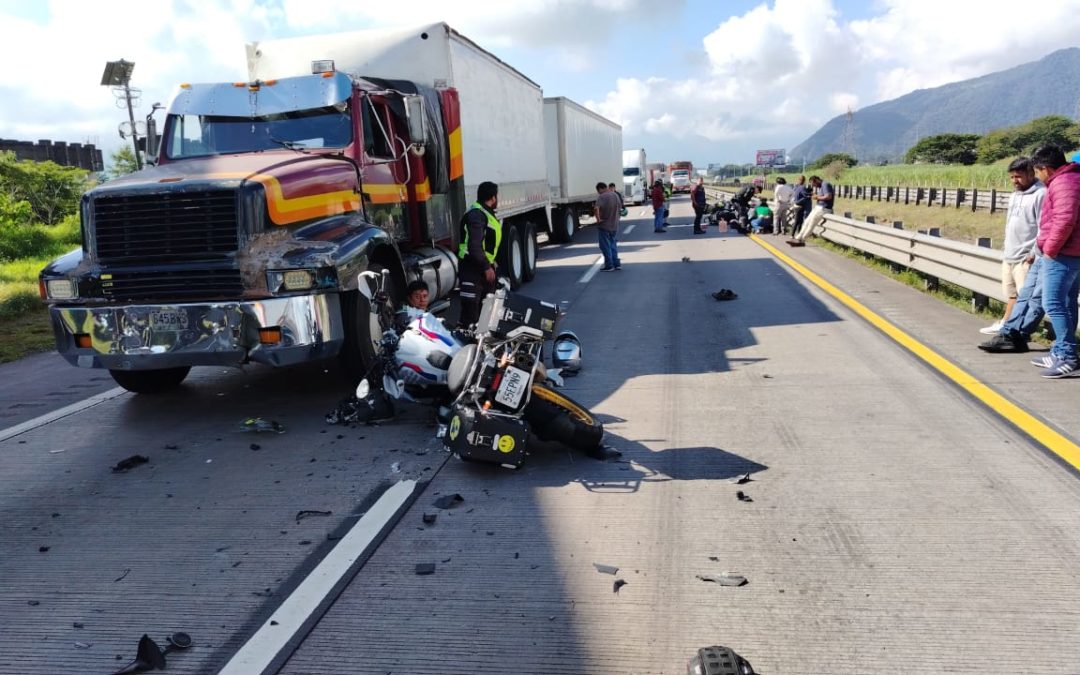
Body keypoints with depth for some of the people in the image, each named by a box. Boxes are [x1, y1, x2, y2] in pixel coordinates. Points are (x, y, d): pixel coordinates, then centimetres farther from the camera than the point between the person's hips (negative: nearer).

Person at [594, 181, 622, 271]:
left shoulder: (601, 197, -18)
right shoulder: (615, 195, 3)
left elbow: (596, 209, -32)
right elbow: (620, 207, 15)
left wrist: (598, 219, -20)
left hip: (604, 226, -6)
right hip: (614, 225, 6)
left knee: (606, 246, 3)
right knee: (613, 244, 18)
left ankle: (609, 265, 6)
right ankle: (616, 264, 18)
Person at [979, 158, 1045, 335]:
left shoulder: (1040, 194, -12)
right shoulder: (1015, 195, 16)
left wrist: (1035, 253, -19)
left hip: (1026, 258, -9)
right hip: (1009, 256, 9)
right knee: (1011, 294, 18)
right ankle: (1005, 325, 28)